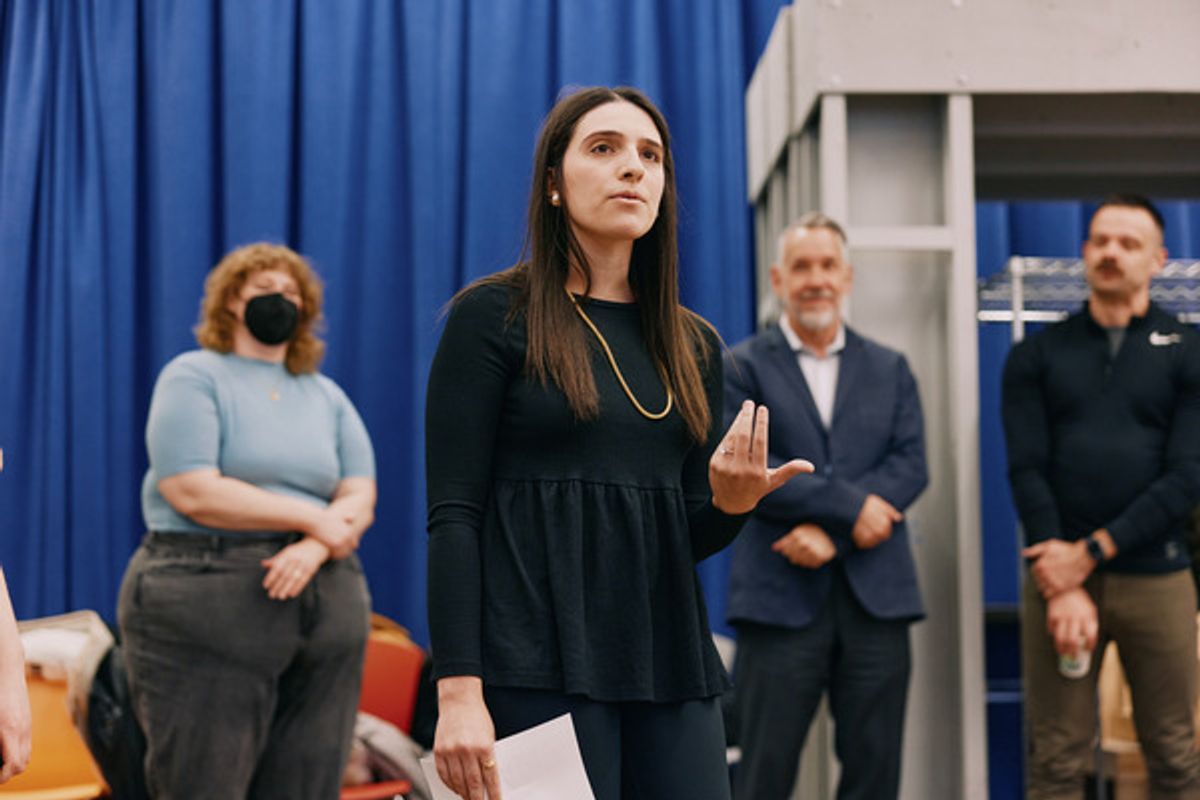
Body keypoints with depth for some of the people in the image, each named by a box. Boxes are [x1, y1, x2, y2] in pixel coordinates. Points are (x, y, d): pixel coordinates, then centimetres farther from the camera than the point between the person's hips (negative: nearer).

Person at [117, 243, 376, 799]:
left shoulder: (327, 397, 18)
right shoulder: (194, 376, 2)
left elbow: (360, 499, 8)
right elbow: (193, 492, -12)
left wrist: (314, 549, -14)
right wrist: (312, 517, -9)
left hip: (325, 607, 5)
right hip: (205, 603, -5)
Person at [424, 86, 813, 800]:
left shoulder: (694, 344, 14)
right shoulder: (494, 316, -2)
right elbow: (453, 515, -8)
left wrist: (730, 501, -7)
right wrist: (458, 693, -17)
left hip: (669, 663, 5)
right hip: (539, 665, -5)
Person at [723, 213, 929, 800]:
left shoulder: (890, 370, 14)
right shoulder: (743, 367, 3)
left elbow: (911, 465, 1)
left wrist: (829, 530, -13)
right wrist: (851, 506, -12)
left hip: (876, 596, 4)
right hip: (781, 597, -3)